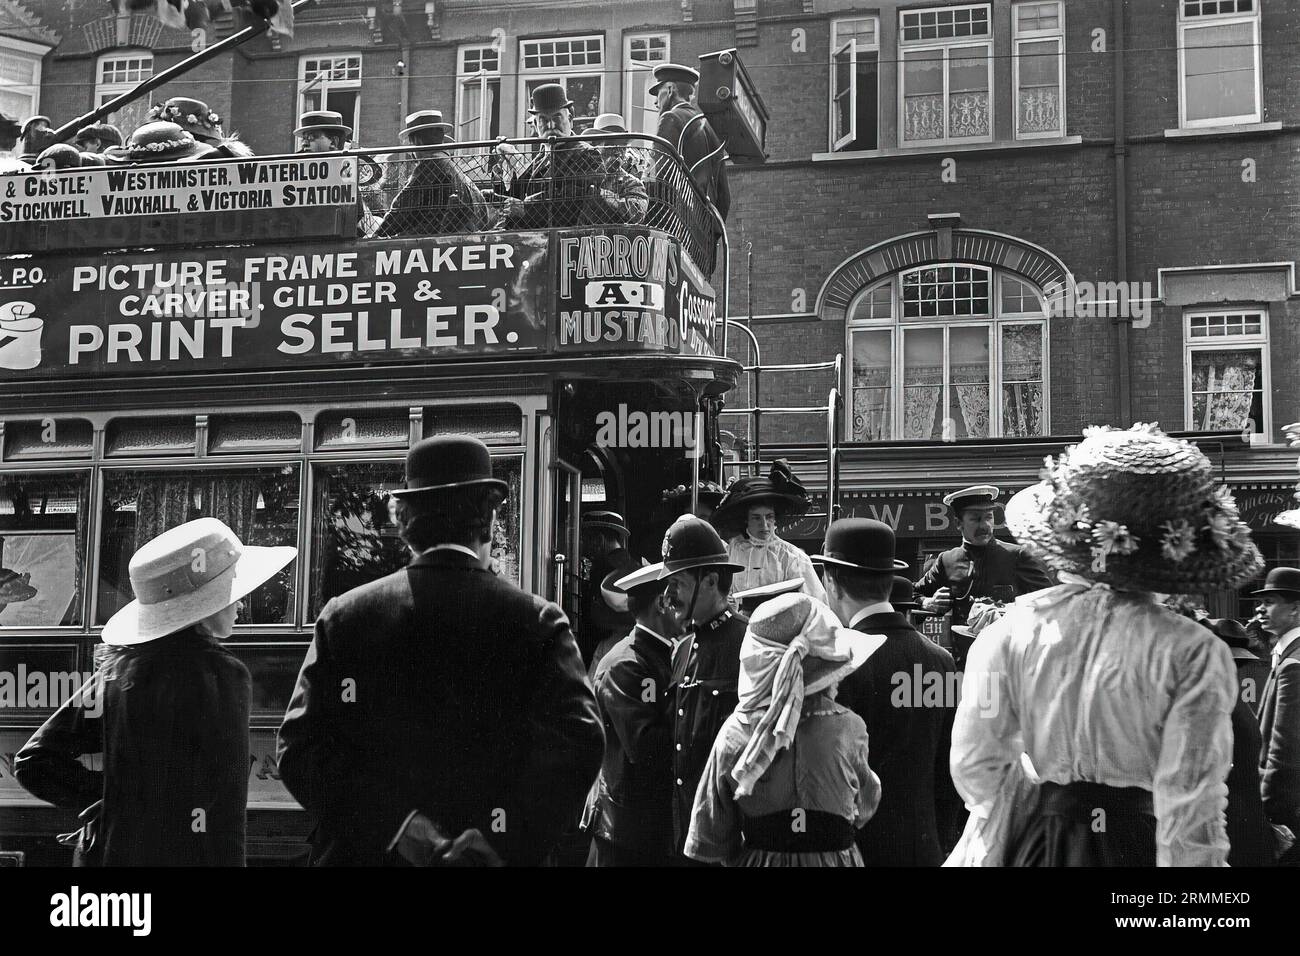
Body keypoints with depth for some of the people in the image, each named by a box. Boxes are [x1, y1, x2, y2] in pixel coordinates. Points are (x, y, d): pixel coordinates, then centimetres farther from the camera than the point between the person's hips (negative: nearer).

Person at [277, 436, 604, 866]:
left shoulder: (343, 616, -2)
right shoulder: (536, 622, -6)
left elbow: (300, 746, -12)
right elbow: (576, 743, -19)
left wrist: (404, 827, -15)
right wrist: (499, 842, -20)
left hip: (361, 852, 1)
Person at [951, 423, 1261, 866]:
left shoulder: (1014, 626, -9)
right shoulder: (1195, 653, -17)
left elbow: (974, 761, -3)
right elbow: (1191, 809, -17)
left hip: (1031, 843, 1)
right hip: (1136, 846, -1)